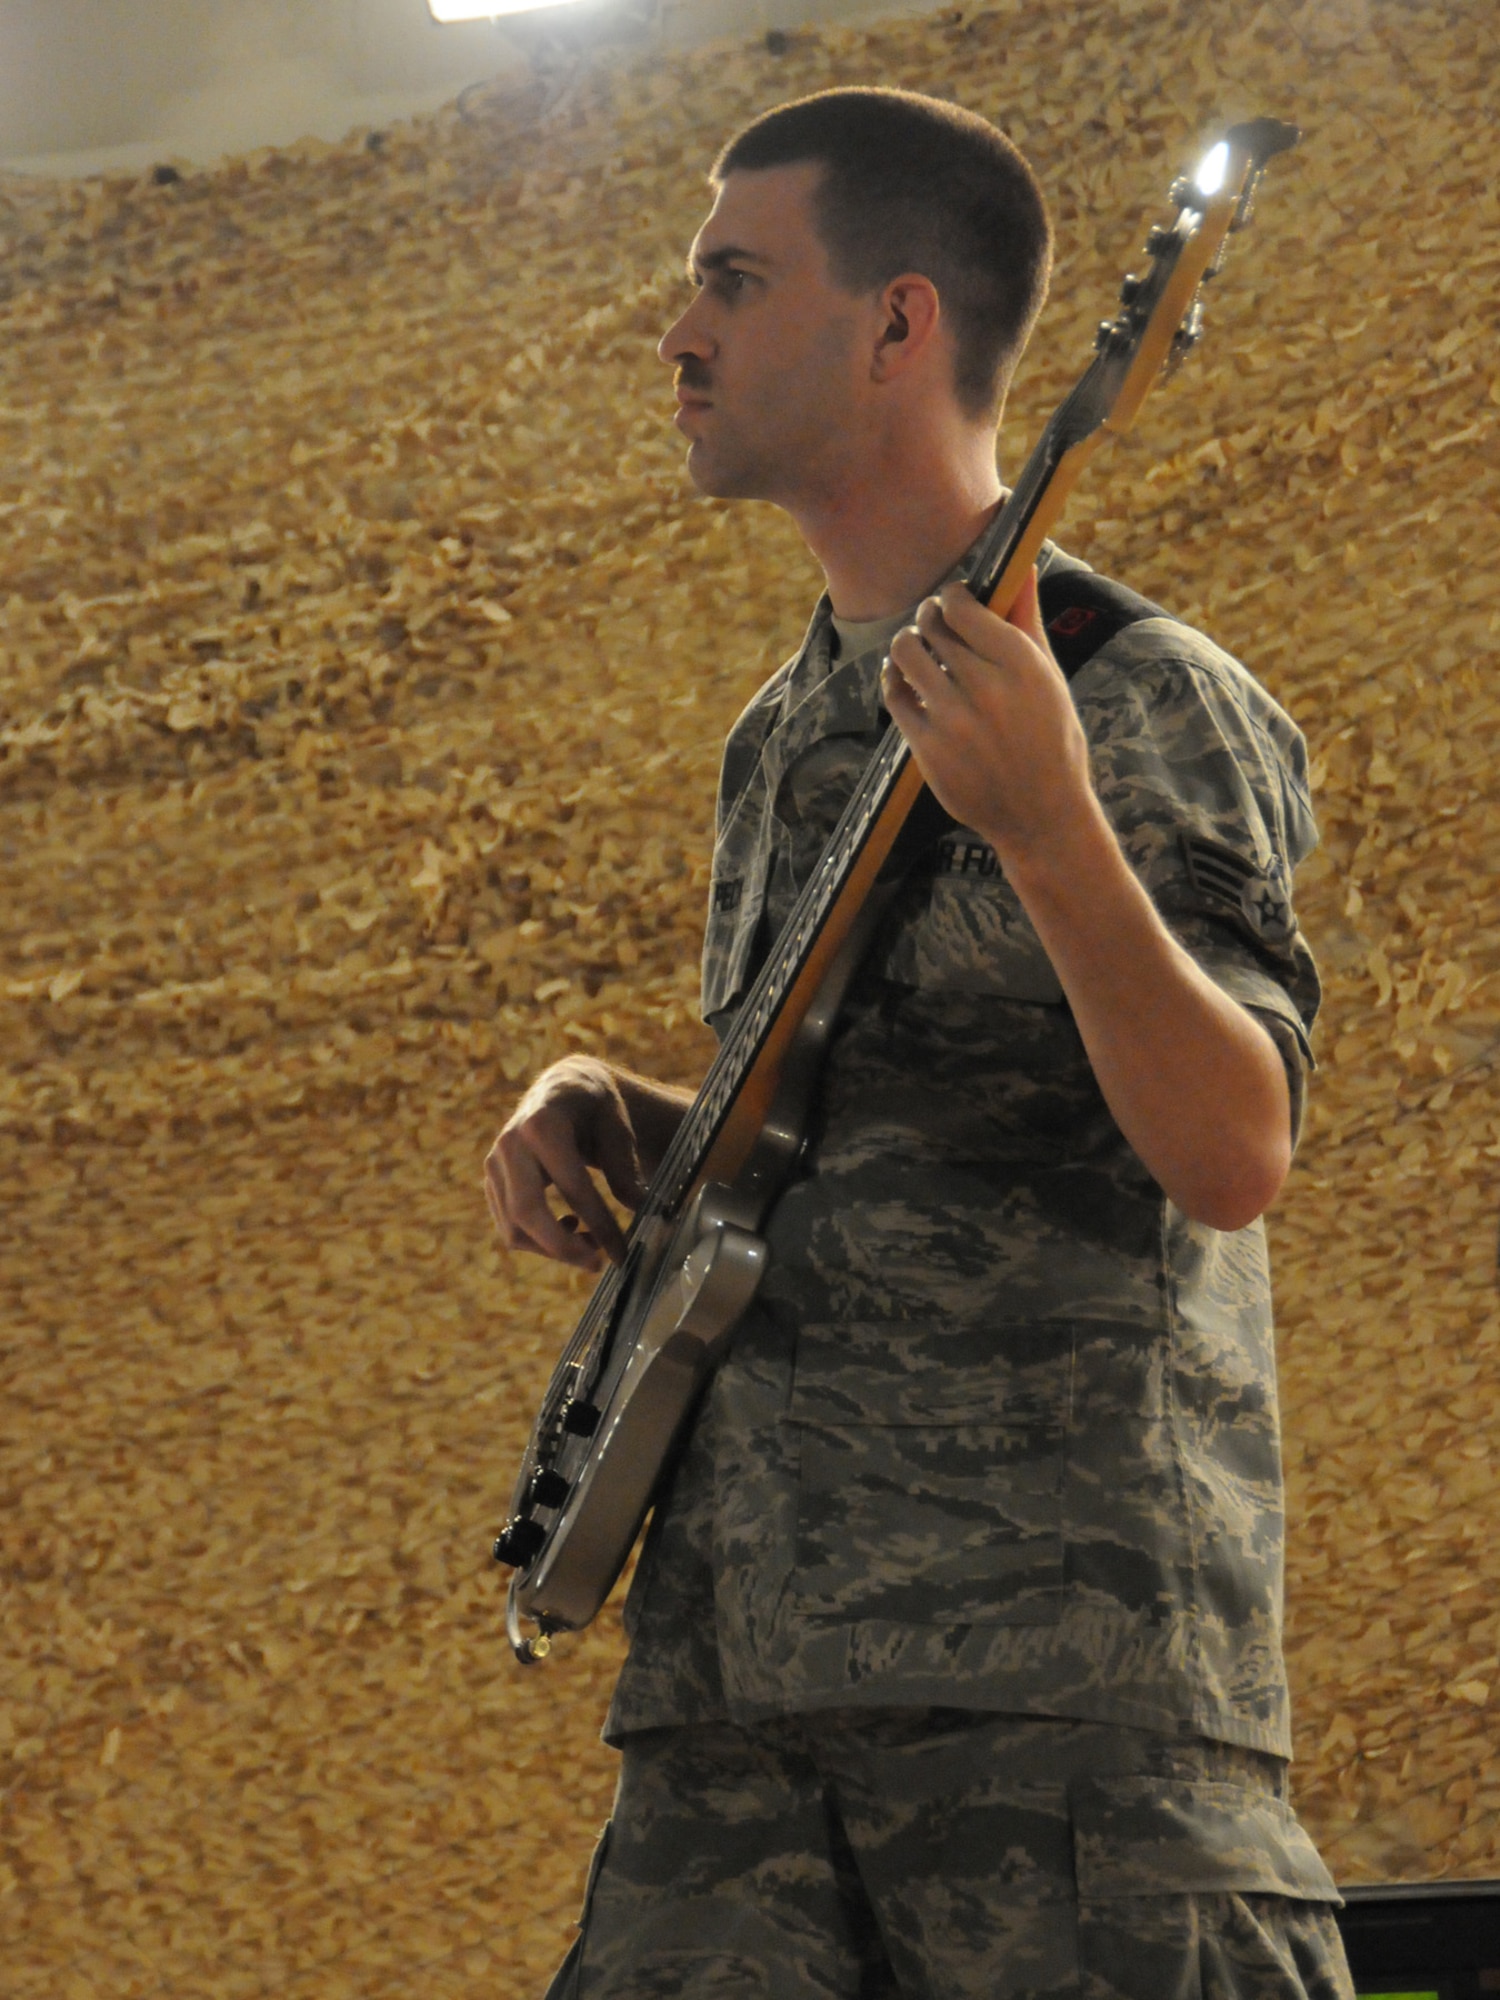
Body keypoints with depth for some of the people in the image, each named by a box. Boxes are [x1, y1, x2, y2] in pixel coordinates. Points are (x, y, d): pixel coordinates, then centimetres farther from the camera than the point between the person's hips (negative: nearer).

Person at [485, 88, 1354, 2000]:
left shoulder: (1143, 703, -4)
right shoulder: (781, 743, 20)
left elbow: (1231, 1160, -17)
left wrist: (1045, 828, -29)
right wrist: (597, 1115, 11)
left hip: (1066, 1658, -7)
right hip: (735, 1664, 7)